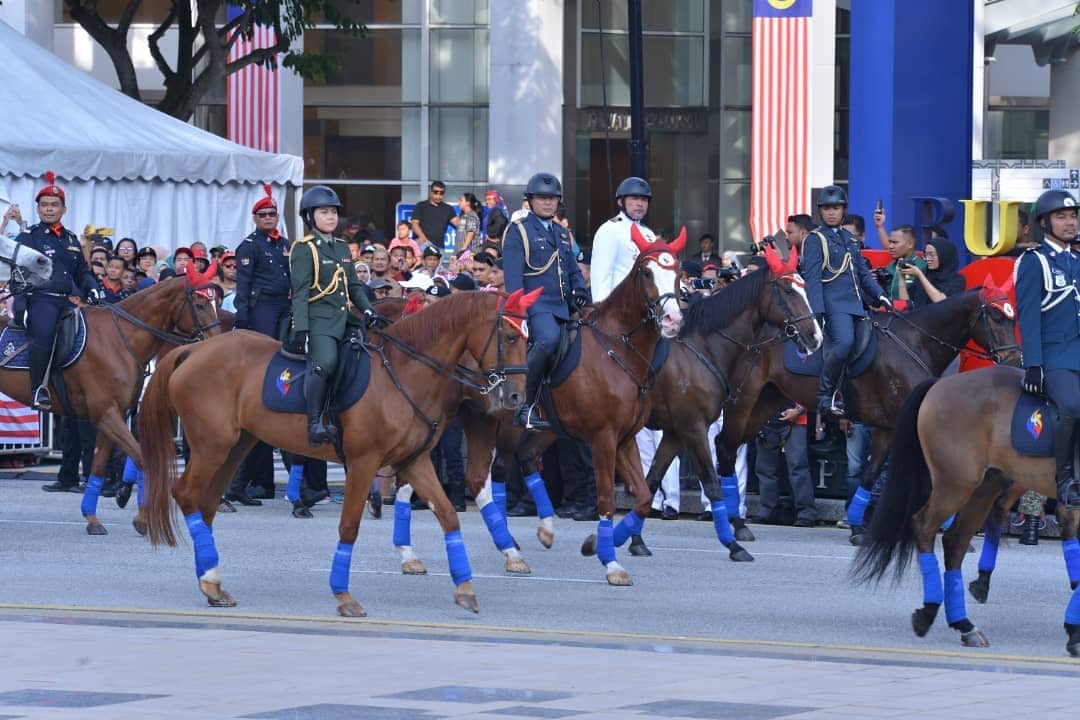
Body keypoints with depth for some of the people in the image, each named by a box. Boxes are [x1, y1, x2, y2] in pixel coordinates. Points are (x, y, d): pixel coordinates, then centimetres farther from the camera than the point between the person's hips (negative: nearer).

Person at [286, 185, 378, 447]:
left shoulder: (342, 249, 21)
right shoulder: (304, 250, -1)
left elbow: (354, 286, 24)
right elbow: (300, 292, -8)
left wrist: (367, 310, 6)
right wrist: (300, 328, -17)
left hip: (343, 318, 9)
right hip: (318, 319, -9)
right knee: (325, 362, -30)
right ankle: (314, 423, -28)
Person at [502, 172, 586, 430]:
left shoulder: (562, 234, 23)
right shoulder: (519, 231, 2)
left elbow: (572, 270, 29)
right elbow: (512, 274, -6)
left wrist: (579, 289, 6)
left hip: (562, 306, 8)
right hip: (535, 304, -8)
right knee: (549, 339, -34)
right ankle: (525, 405, -26)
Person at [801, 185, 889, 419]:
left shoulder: (848, 239, 20)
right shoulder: (815, 239, -1)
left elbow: (862, 272, 25)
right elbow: (812, 277, -9)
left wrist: (879, 295, 14)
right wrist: (816, 311, -17)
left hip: (855, 302, 8)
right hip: (834, 302, -8)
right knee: (844, 342, -28)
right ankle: (825, 397, -20)